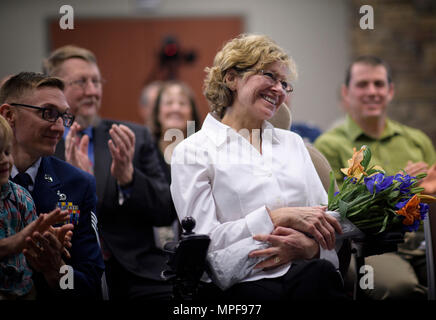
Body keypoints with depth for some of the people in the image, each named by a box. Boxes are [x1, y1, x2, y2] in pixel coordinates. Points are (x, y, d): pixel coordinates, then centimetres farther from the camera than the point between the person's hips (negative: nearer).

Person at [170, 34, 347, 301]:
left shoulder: (292, 143, 24)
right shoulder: (193, 151, 6)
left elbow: (324, 221, 16)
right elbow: (205, 241, -5)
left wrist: (309, 245, -8)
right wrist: (280, 217, -10)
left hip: (305, 271, 5)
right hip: (240, 285, -5)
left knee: (321, 274, -33)